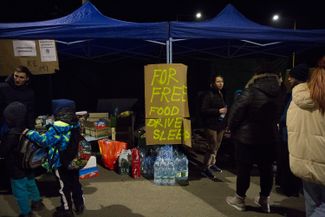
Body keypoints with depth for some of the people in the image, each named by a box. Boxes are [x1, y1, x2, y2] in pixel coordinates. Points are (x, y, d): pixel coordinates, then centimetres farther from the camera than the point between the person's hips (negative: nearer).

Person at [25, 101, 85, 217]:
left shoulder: (58, 127, -26)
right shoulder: (76, 124, -2)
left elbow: (45, 140, -27)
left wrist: (29, 133, -15)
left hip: (61, 163, -7)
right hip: (74, 161, 7)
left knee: (64, 187, 11)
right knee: (75, 183, 21)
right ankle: (79, 206, 36)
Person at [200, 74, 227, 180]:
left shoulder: (221, 94, 14)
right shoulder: (208, 95, -11)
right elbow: (203, 110, -19)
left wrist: (225, 110, 9)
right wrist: (218, 111, -21)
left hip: (220, 125, 8)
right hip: (211, 125, -8)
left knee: (217, 146, 13)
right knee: (212, 147, -8)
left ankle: (212, 163, 30)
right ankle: (205, 168, 1)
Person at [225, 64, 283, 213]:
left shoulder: (251, 91, -16)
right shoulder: (279, 93, 1)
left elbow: (237, 111, -12)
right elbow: (279, 115, 8)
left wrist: (230, 127, 4)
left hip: (246, 136, -5)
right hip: (269, 137, 5)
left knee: (244, 168, 6)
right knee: (266, 169, 14)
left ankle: (239, 200, 19)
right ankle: (264, 200, 28)